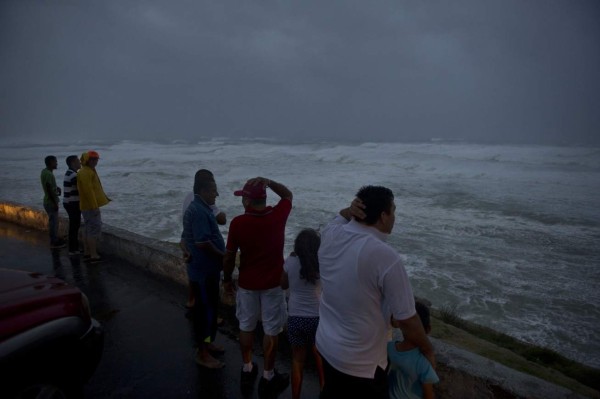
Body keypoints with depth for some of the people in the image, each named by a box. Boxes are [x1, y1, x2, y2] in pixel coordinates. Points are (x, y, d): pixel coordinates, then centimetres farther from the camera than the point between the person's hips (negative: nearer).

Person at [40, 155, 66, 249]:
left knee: (53, 221, 18)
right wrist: (55, 203, -20)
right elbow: (49, 190, -23)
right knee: (53, 222, -1)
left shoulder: (45, 171, 8)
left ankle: (55, 239, 29)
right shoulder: (48, 174, -21)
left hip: (49, 201, 10)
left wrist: (56, 188, 3)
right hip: (51, 202, -10)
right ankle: (54, 242, 7)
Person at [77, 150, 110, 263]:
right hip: (91, 206, -10)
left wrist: (104, 197, 25)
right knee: (95, 230, -8)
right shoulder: (85, 173, -16)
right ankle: (93, 255, -5)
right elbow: (88, 190, -23)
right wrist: (94, 206, -25)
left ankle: (87, 253, 21)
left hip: (88, 206, 10)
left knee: (88, 229, 14)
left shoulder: (89, 171, 16)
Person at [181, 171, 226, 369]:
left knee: (209, 307, 20)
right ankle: (203, 354, 13)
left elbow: (186, 237, 20)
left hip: (206, 267, 10)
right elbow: (203, 242, -27)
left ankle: (207, 343, 35)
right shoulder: (199, 211, -21)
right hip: (204, 269, -10)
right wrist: (223, 257, -16)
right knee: (205, 309, 1)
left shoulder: (199, 208, 12)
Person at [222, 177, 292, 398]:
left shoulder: (238, 222, -15)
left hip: (247, 284, 1)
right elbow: (288, 194, 9)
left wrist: (227, 279, 9)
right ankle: (268, 378, 24)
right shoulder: (278, 215, -12)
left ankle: (247, 371, 34)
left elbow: (229, 256, -6)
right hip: (272, 283, 0)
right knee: (271, 330, 12)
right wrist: (267, 181, -5)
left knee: (246, 327, 19)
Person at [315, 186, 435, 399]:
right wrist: (428, 350, -1)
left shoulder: (330, 234, -12)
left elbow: (340, 217, 14)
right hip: (361, 363, -6)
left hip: (325, 345, 6)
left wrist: (349, 210, -10)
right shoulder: (386, 258, -30)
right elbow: (407, 321, -20)